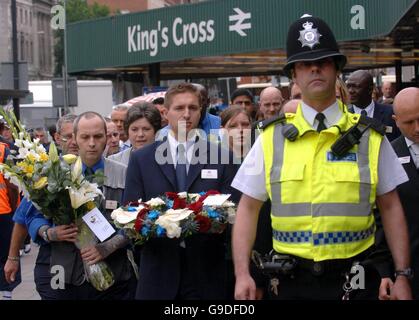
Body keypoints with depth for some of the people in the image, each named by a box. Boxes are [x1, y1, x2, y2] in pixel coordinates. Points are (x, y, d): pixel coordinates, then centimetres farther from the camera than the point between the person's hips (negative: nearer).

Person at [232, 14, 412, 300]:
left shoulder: (370, 136, 1)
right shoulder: (272, 138, 2)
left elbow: (391, 208, 5)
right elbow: (248, 208, 4)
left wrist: (402, 275, -1)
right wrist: (242, 274, -6)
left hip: (353, 282, 0)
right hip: (292, 281, 1)